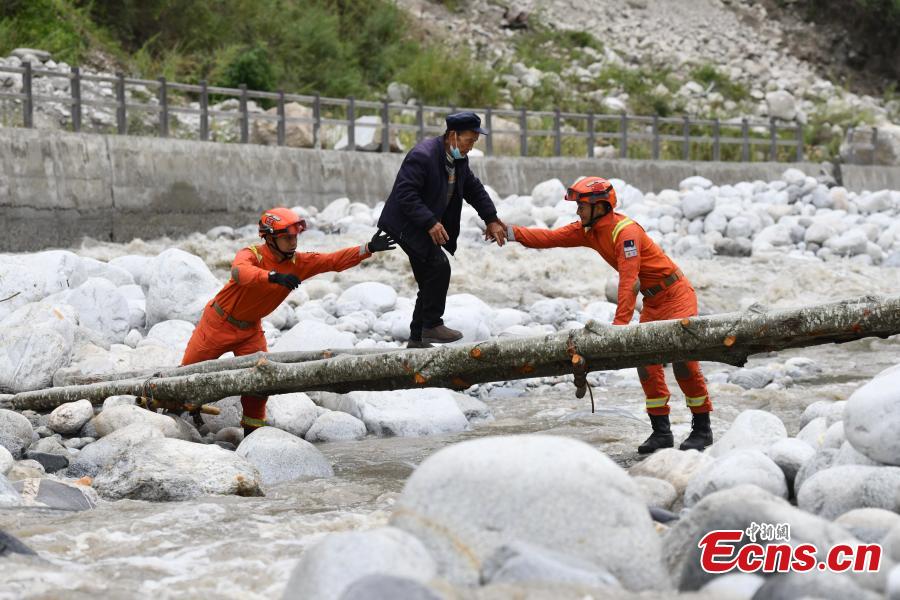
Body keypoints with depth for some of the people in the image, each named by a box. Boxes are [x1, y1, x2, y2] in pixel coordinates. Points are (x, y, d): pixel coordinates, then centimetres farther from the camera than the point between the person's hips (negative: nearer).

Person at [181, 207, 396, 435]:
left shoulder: (297, 263, -11)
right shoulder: (251, 255, -27)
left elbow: (334, 261, -17)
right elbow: (239, 272, -50)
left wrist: (368, 249, -31)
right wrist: (273, 276, -66)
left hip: (251, 329, 4)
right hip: (219, 322, -4)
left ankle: (253, 431, 8)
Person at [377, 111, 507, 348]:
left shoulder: (459, 160, 6)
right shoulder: (423, 155, -24)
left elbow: (474, 189, 15)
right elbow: (406, 193, -28)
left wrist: (491, 219, 5)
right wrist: (430, 223, -33)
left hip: (427, 226, 10)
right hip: (405, 223, -10)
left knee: (430, 282, 10)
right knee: (439, 266, -21)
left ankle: (417, 338, 17)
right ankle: (432, 325, -12)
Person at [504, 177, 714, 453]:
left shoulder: (626, 231, -26)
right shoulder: (588, 230, 2)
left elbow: (629, 281, -32)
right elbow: (551, 238, -3)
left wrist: (620, 323, -36)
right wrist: (514, 233, -16)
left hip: (675, 294, -9)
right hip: (653, 301, 9)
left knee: (683, 360, -13)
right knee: (646, 363, 3)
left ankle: (702, 429, -4)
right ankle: (661, 432, 7)